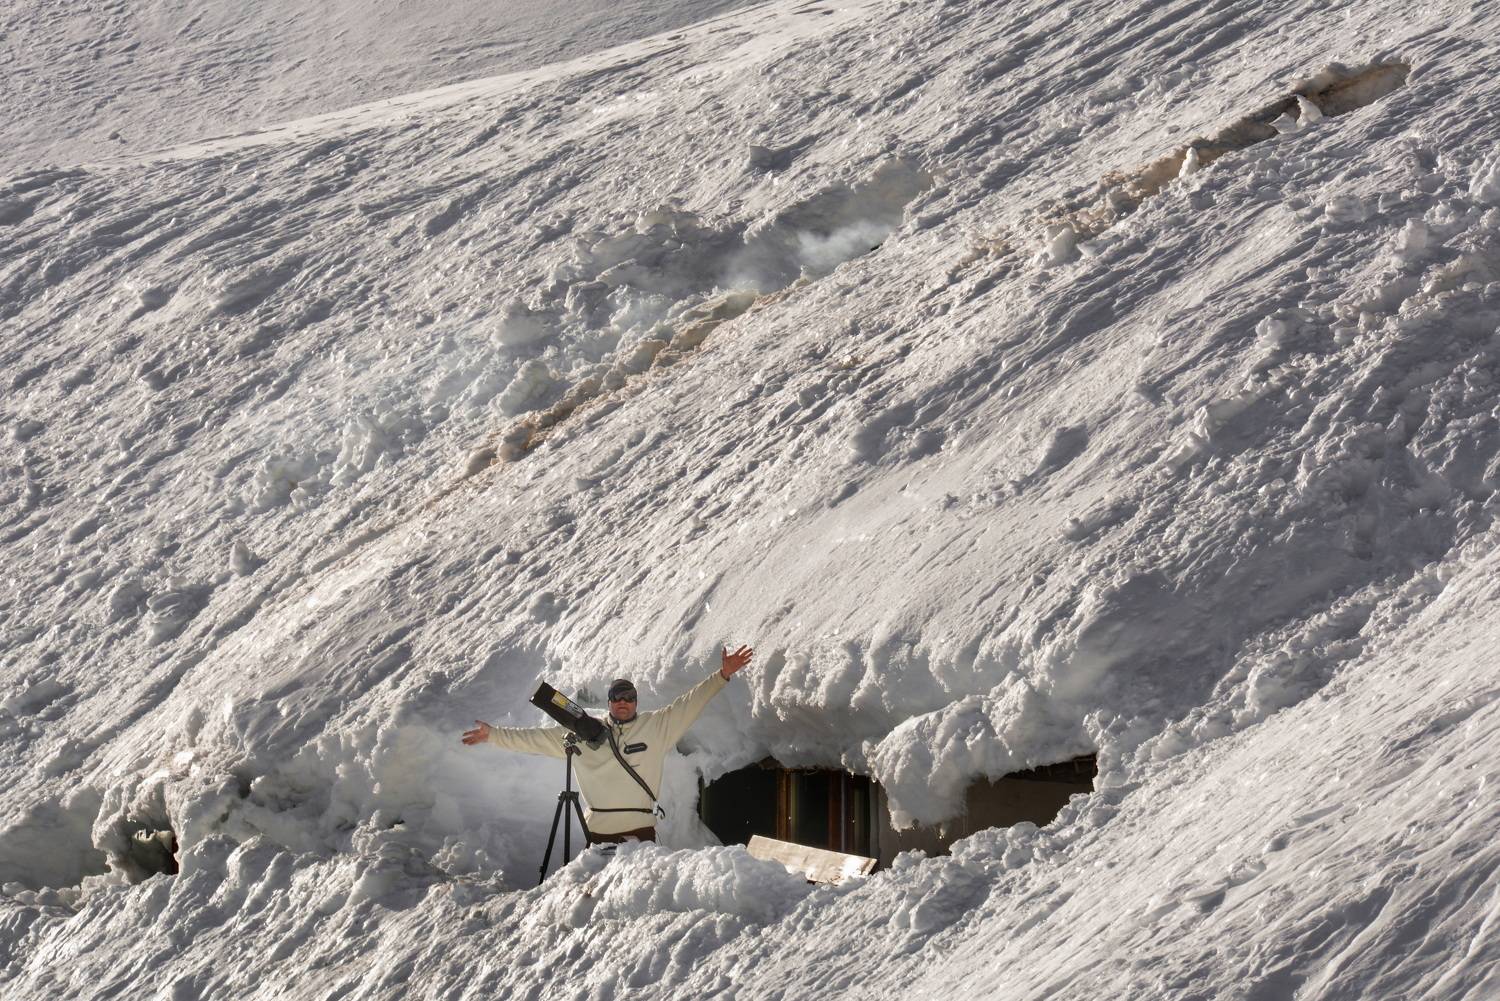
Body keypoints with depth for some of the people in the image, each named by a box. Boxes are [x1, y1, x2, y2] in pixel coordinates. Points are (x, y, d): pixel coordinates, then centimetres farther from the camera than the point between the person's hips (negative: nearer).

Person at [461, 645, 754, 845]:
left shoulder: (656, 726, 7)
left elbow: (690, 703, 5)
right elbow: (538, 738, 12)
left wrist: (722, 675, -3)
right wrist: (494, 735, 10)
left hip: (641, 830, -1)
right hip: (599, 831, 1)